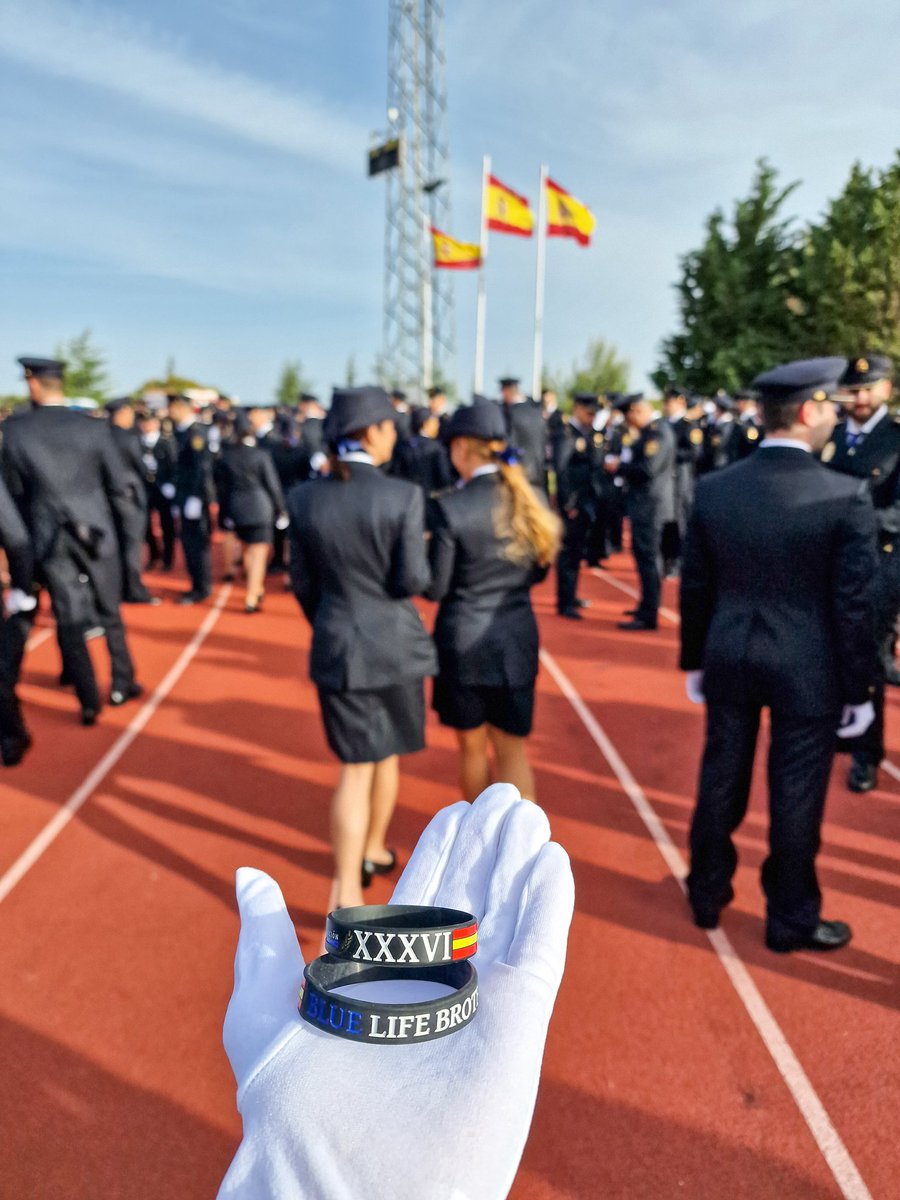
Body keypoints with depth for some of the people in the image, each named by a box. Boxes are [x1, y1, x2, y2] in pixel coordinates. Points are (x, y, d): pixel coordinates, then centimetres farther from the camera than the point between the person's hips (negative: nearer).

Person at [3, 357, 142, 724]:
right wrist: (122, 522, 14)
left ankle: (88, 701, 8)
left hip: (50, 538, 0)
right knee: (109, 612, 15)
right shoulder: (94, 428, -6)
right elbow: (118, 484, -1)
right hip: (96, 532, 1)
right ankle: (122, 684, 25)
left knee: (69, 619, 6)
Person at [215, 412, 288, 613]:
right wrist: (281, 510, 3)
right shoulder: (261, 455, -12)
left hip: (236, 508, 4)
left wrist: (225, 513, 14)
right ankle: (251, 600, 0)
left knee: (247, 550, 21)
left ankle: (256, 589, 36)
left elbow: (221, 487, 4)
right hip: (260, 508, -4)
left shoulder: (225, 456, -1)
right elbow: (272, 485, -7)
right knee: (259, 554, 1)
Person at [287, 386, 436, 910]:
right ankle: (374, 850, 41)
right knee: (386, 752, 22)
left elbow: (303, 583, 4)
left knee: (356, 765, 10)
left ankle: (347, 891, 3)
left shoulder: (305, 497, -3)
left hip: (337, 647, 2)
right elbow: (413, 581, -14)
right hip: (396, 644, -2)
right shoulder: (405, 495, -14)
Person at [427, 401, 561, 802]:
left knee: (472, 748, 18)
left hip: (463, 642, -3)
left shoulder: (450, 507, -17)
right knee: (512, 750, 13)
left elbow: (436, 587, -11)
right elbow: (538, 572, 9)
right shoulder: (531, 499, -1)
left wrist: (429, 545, 7)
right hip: (517, 640, 3)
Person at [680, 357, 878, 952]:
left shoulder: (713, 489, -4)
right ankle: (792, 918, 28)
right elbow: (854, 604, -12)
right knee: (795, 794, 11)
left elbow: (695, 587, 3)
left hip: (730, 659, 4)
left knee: (722, 779, 18)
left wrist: (694, 660, 14)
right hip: (809, 670, -3)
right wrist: (858, 687, -1)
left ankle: (708, 893, 35)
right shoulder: (847, 496, -15)